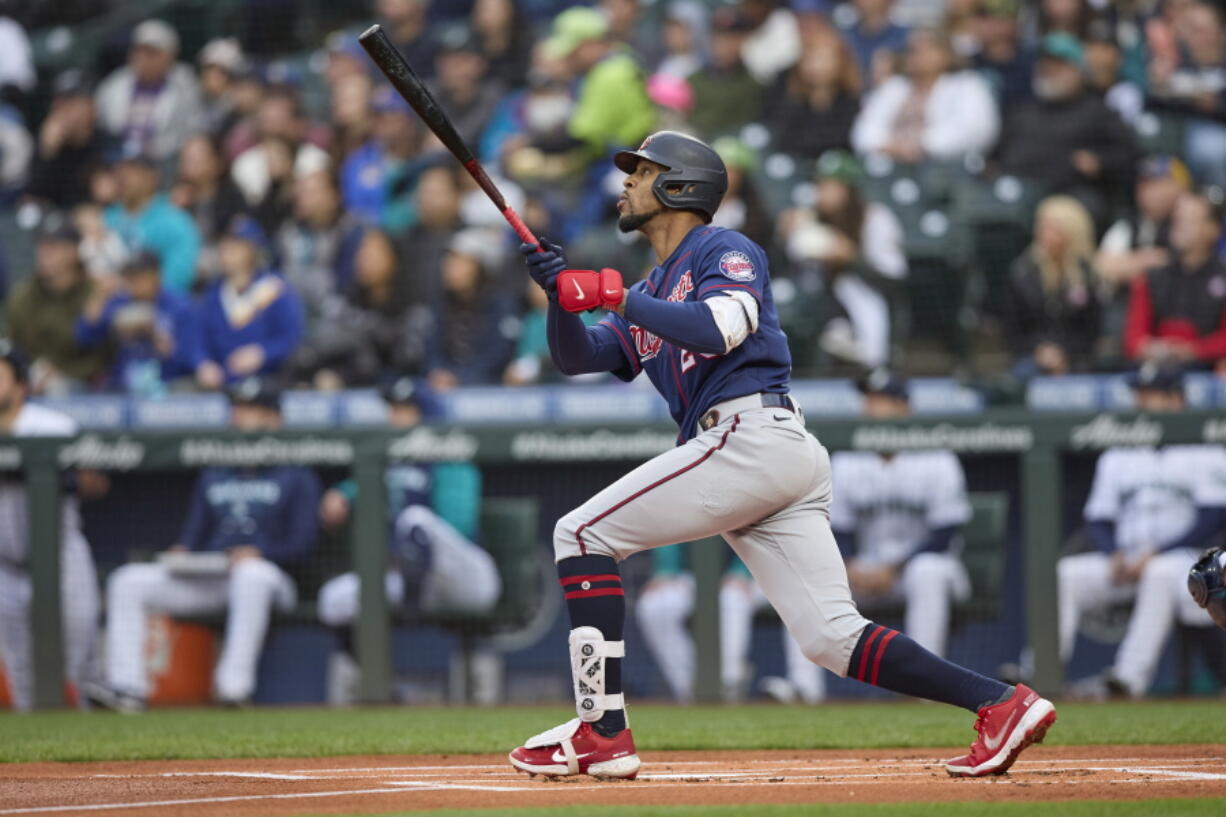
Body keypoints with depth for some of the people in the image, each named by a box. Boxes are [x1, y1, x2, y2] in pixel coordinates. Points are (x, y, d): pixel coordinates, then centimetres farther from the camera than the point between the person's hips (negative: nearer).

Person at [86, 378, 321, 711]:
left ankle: (234, 686, -46)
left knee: (252, 574, -43)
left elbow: (302, 545, -3)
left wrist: (259, 554, -20)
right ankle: (127, 684, -26)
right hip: (204, 578, 6)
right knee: (128, 580, -13)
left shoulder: (296, 477, 8)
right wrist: (180, 553, -3)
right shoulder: (212, 477, 24)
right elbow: (193, 534, 21)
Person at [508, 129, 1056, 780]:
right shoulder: (650, 290, 29)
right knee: (833, 638, -1)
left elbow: (719, 329, -17)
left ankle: (601, 732, -14)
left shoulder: (724, 251, 3)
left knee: (583, 533, -8)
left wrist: (619, 297, -12)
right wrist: (564, 293, 3)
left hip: (752, 433, -9)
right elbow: (576, 357, 21)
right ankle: (1001, 703, -9)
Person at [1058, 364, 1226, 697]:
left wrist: (1155, 556, -16)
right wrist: (1114, 557, -7)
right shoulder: (1116, 456, 19)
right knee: (1066, 572, -20)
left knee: (1161, 574, -39)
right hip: (1125, 561, 5)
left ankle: (1131, 676, -50)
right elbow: (1097, 520, 15)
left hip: (1184, 556, -5)